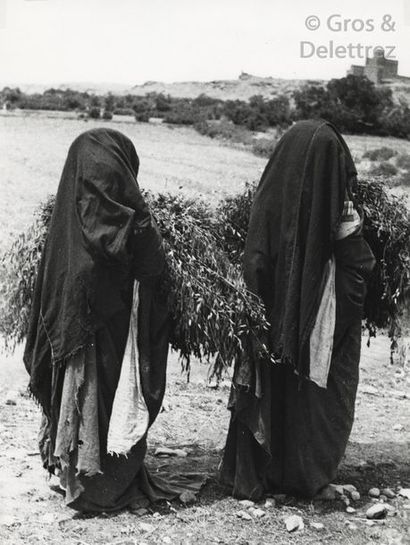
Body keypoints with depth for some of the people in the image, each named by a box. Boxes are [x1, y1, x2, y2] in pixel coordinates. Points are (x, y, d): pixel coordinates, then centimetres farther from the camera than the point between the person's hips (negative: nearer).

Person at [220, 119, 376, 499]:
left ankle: (252, 474, 22)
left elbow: (254, 263, -7)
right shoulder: (337, 203, -13)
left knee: (266, 391, 14)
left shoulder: (268, 200, -9)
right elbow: (359, 264, -10)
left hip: (272, 314, 2)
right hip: (322, 320, -1)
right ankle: (304, 476, 22)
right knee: (316, 396, 14)